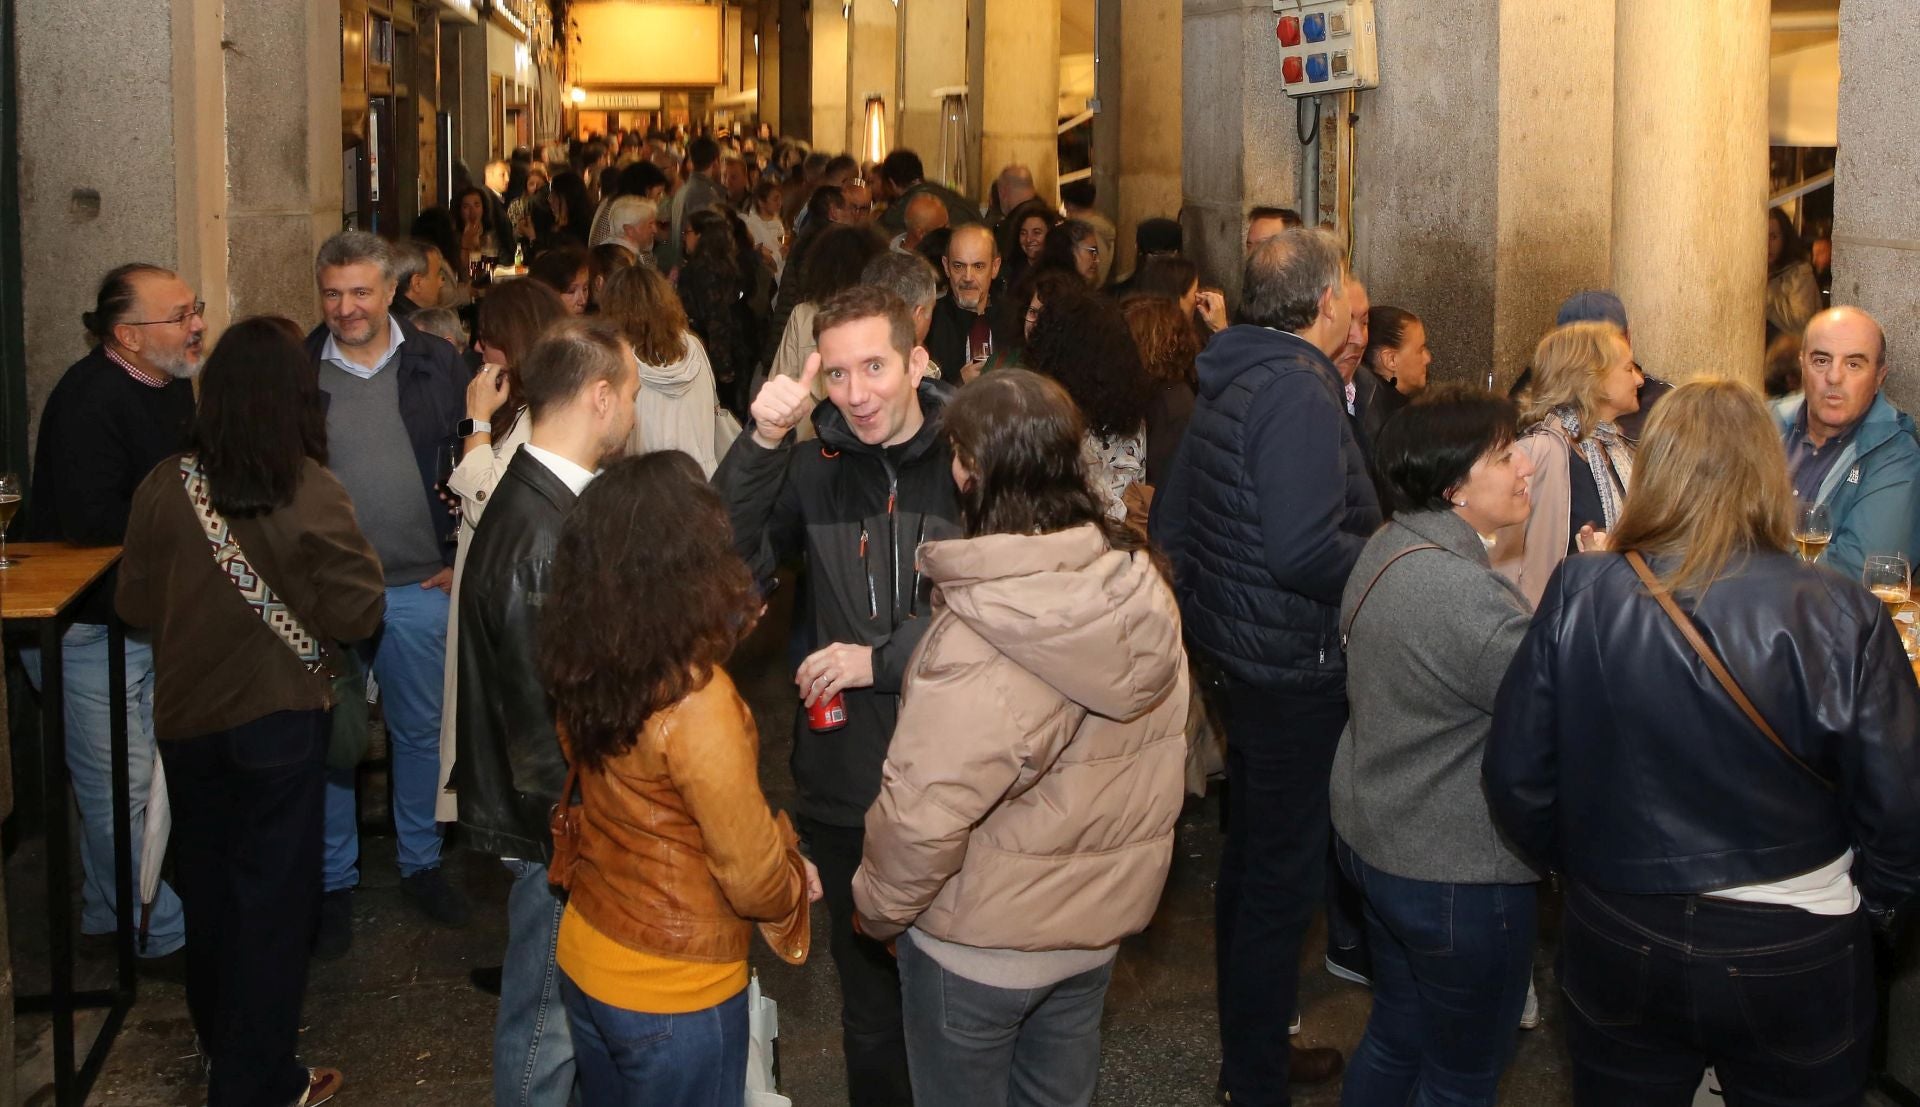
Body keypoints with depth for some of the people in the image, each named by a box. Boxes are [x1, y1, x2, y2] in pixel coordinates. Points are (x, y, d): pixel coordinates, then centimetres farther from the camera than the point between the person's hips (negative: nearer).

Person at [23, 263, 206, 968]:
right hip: (86, 626, -9)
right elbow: (92, 522, -30)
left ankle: (107, 910, 36)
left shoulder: (171, 385, 5)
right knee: (119, 790, 1)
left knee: (119, 782, 20)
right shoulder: (89, 400, -24)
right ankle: (163, 933, 13)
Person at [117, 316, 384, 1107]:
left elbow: (134, 604, 0)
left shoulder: (165, 487, -10)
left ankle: (222, 1041, 40)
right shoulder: (311, 495, -19)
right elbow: (358, 613, -14)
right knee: (274, 893, 7)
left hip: (185, 715, 4)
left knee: (209, 881, 21)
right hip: (277, 715, -4)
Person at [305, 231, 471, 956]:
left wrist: (462, 559, -1)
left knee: (420, 731, 14)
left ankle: (420, 864, 30)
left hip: (419, 589, 1)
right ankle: (334, 881, 22)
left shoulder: (437, 366, 0)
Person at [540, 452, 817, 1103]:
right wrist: (798, 882, 3)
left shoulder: (583, 665, -8)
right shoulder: (694, 701, -29)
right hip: (673, 994, -7)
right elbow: (753, 875, -22)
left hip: (584, 958, 7)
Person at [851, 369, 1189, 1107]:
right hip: (1101, 918, 6)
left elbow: (922, 816, -28)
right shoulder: (1141, 585, -10)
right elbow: (1161, 757, 2)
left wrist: (877, 906, -10)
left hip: (982, 942, -6)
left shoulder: (979, 641, -30)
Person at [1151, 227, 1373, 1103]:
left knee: (1251, 862, 21)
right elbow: (1304, 552, -30)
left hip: (1240, 660, 10)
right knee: (1284, 877, 1)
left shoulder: (1226, 387, 9)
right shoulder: (1298, 393, -21)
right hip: (1296, 673, -10)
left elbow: (1170, 523, 16)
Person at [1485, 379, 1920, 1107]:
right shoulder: (1840, 616, -16)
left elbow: (1516, 779, -7)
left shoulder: (1579, 597, -12)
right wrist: (1858, 899, 8)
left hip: (1616, 947, 1)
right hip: (1793, 963, -1)